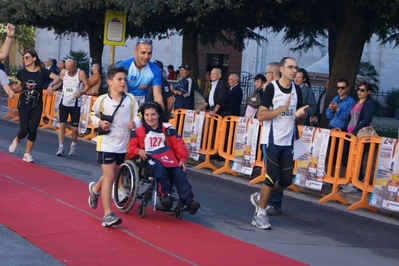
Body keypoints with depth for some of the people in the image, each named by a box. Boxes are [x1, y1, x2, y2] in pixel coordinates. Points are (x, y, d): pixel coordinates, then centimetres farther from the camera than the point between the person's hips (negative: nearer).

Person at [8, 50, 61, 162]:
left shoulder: (42, 72, -7)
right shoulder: (22, 72, -4)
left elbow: (58, 78, -15)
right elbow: (19, 87, 8)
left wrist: (51, 85, -34)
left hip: (37, 106, 0)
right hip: (23, 105, 0)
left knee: (33, 130, -2)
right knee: (25, 129, -8)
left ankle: (27, 155, 10)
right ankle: (16, 141, 28)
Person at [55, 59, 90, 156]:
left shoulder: (80, 73, -12)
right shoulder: (63, 72, -1)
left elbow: (87, 85, -10)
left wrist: (81, 92, -28)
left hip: (75, 104, -2)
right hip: (64, 102, 2)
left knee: (74, 128, 3)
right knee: (62, 125, -7)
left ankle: (73, 146, 28)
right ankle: (60, 148, -6)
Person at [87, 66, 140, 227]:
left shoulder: (130, 99, -3)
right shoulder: (102, 100, -8)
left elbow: (137, 116, 2)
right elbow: (92, 114, 6)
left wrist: (134, 123, -20)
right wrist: (99, 123, -13)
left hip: (123, 145, 4)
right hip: (106, 144, -4)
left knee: (112, 176, 20)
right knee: (109, 177, -9)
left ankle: (95, 189, 53)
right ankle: (107, 215, -6)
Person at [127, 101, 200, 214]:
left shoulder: (167, 129, 15)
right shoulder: (138, 131, 13)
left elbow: (178, 144, 10)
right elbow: (132, 148, 11)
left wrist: (182, 159, -7)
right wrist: (139, 151, -14)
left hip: (168, 157, 2)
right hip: (150, 157, -2)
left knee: (179, 173, -27)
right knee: (158, 167, -40)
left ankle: (188, 200, -34)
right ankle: (165, 194, -44)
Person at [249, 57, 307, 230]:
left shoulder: (297, 90, 8)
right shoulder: (271, 88, -10)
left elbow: (299, 116, 18)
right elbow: (261, 115, -15)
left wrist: (300, 114, -6)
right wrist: (283, 108, -23)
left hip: (287, 142, 6)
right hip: (271, 141, -6)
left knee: (286, 180, 7)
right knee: (271, 178, -8)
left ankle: (259, 197, 31)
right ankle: (260, 215, 6)